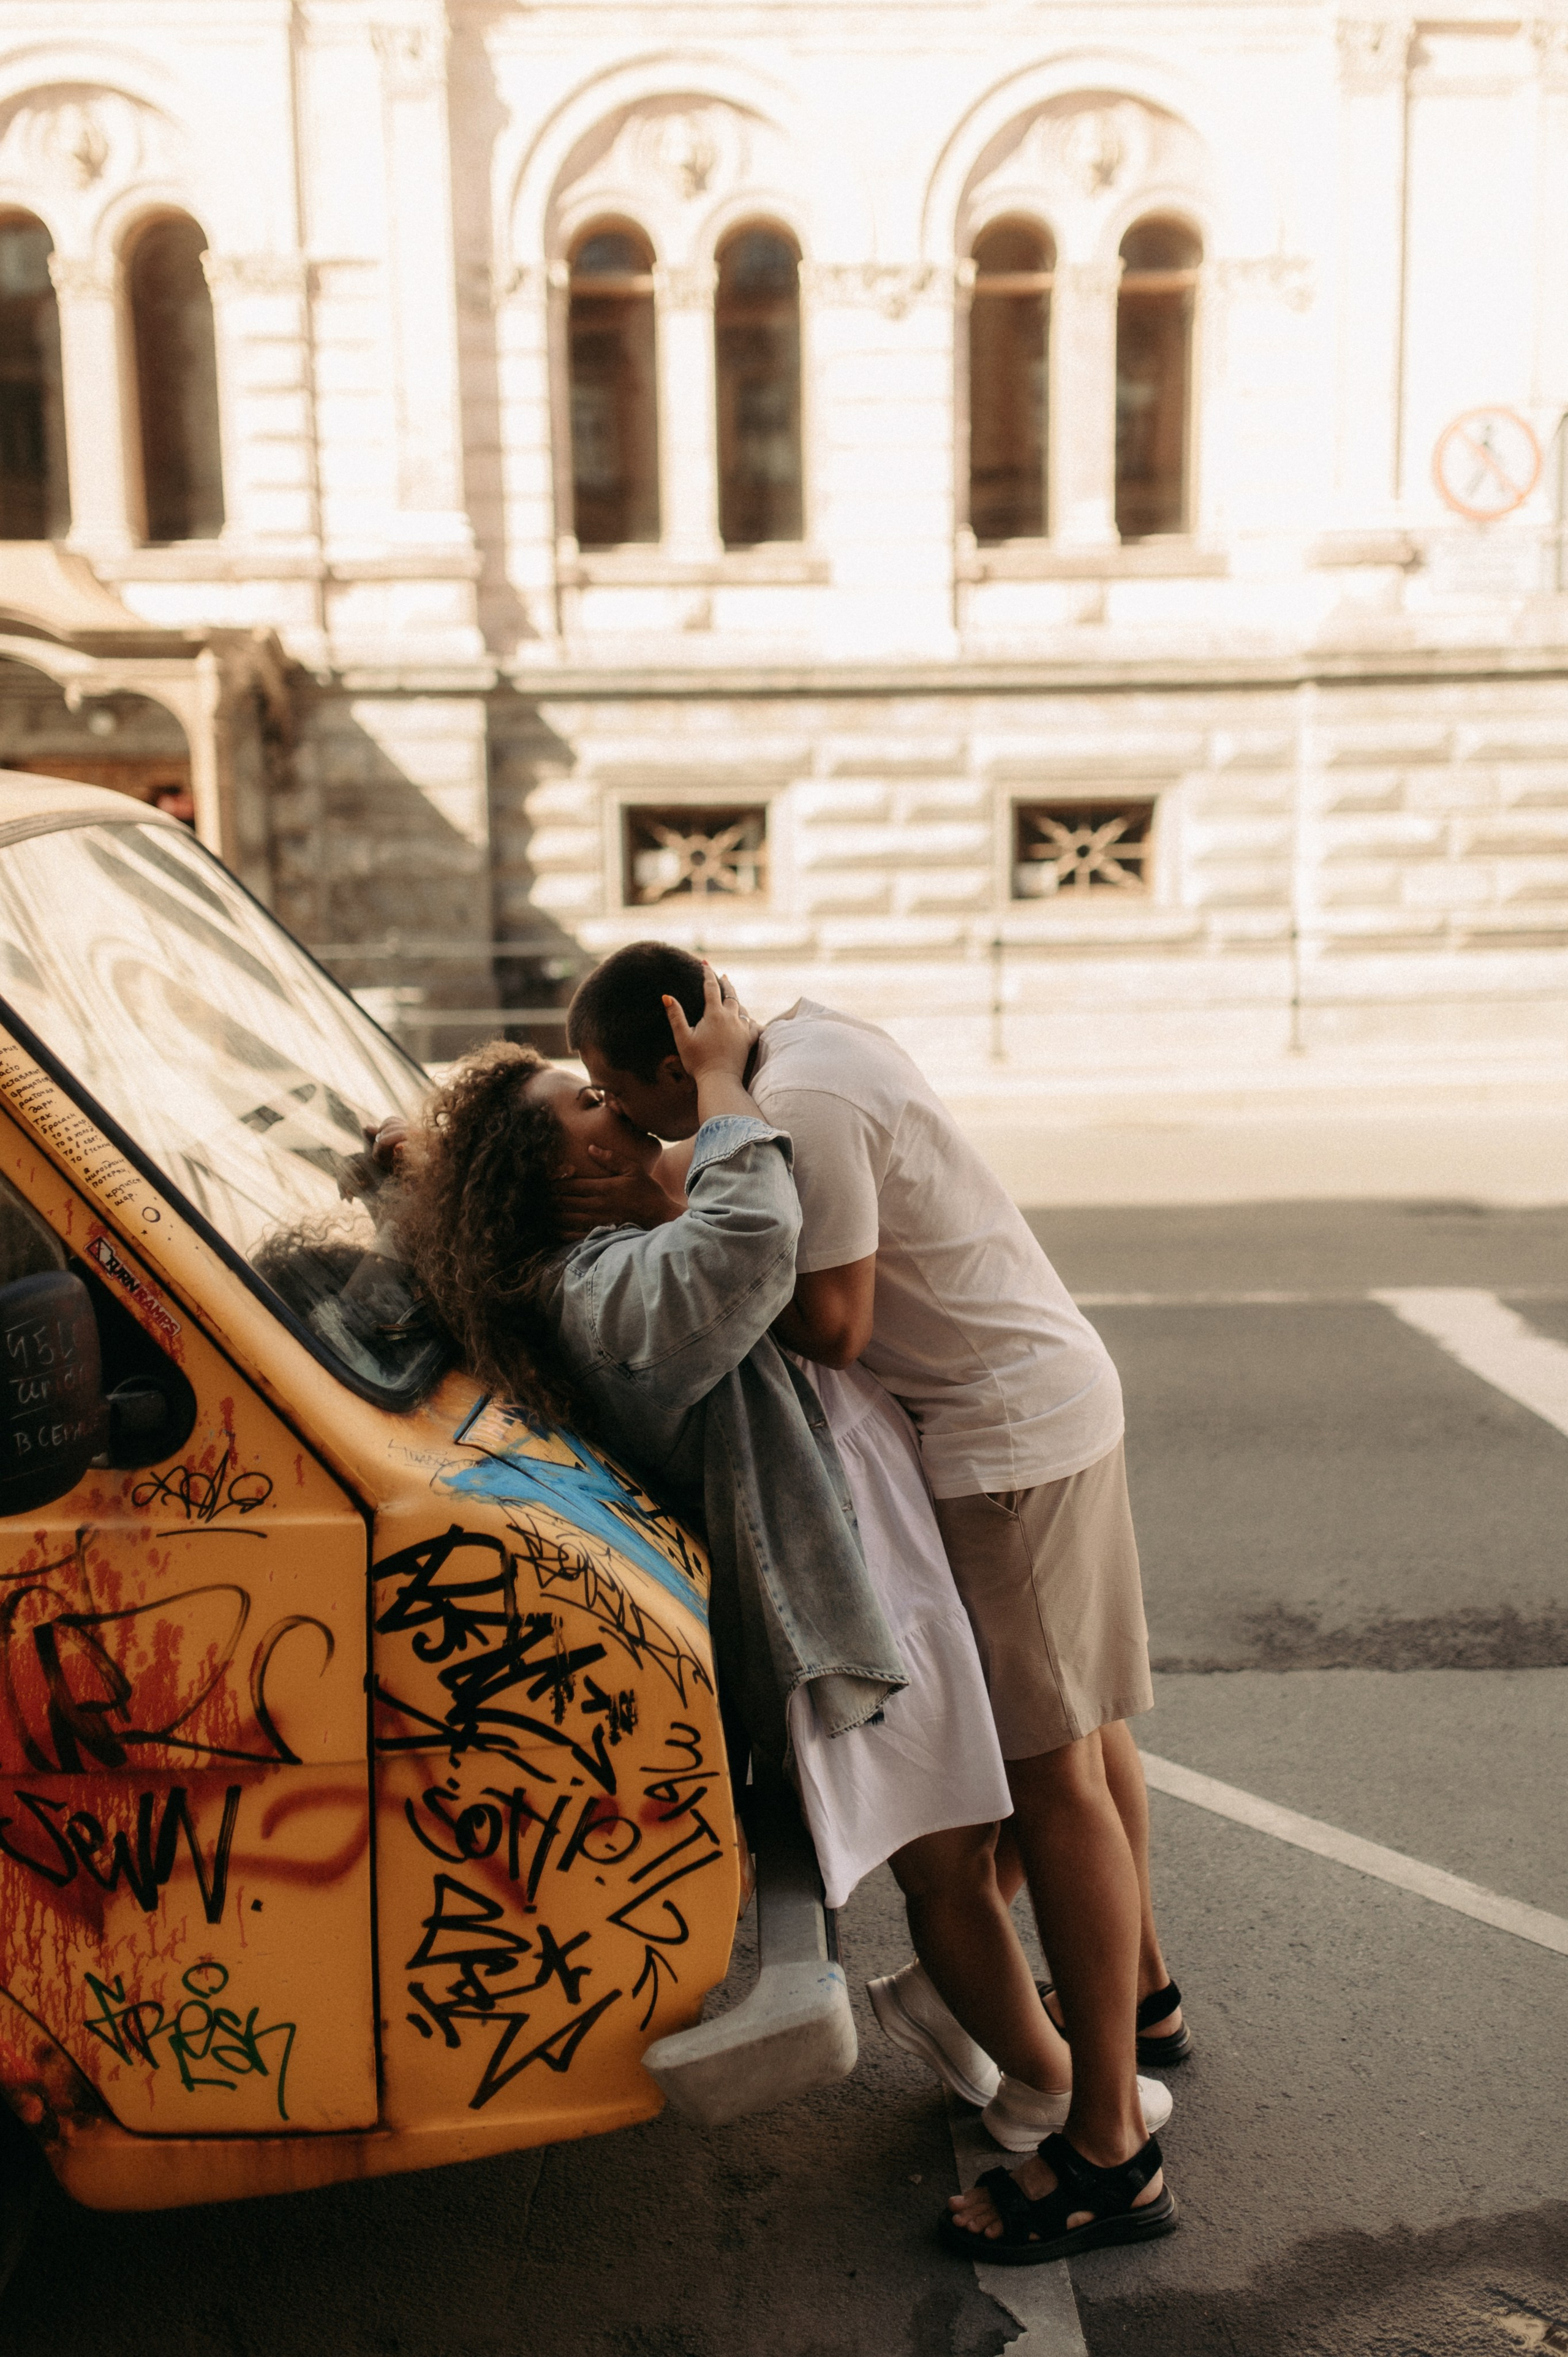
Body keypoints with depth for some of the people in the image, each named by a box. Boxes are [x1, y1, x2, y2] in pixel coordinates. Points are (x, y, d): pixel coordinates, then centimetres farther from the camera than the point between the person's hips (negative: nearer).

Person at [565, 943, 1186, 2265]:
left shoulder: (802, 1112, -23)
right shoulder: (807, 1036, 6)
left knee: (1054, 1773, -5)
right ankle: (1140, 1994, 43)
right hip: (1056, 1390, 10)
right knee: (1082, 1725, 23)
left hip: (1014, 1431, -10)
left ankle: (1111, 2157, 6)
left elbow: (831, 1328, -22)